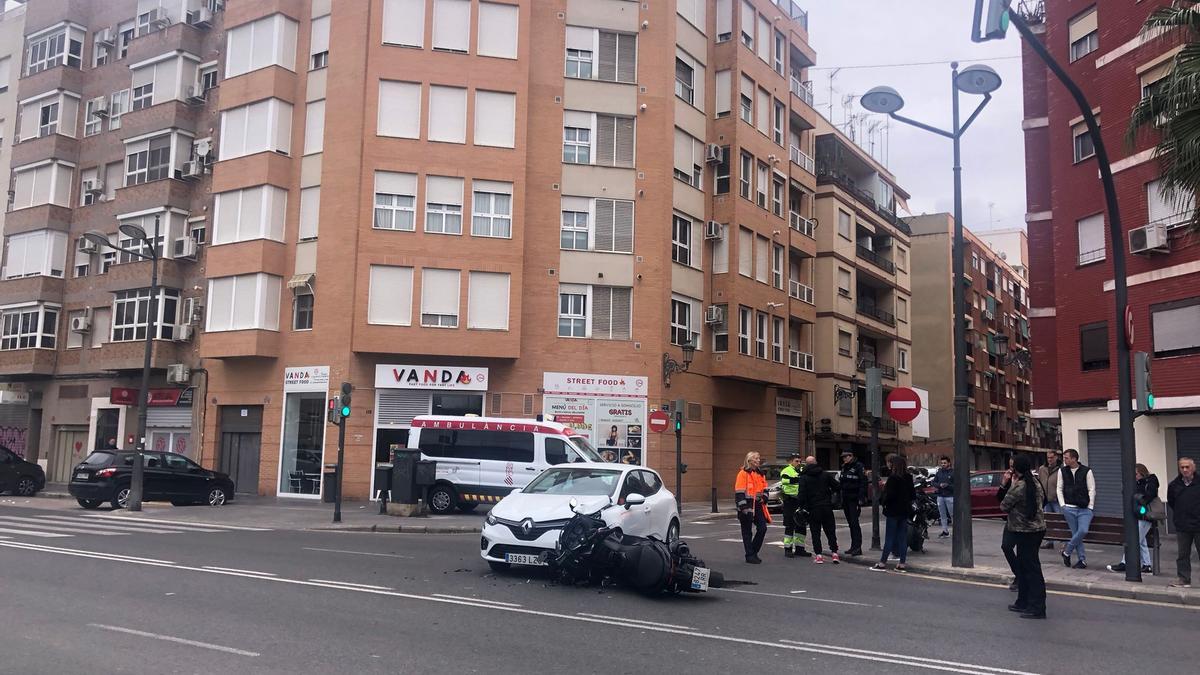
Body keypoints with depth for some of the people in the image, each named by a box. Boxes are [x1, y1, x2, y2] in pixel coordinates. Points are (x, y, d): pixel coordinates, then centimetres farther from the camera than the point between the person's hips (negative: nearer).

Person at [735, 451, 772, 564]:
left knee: (762, 528, 2)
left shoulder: (760, 474, 15)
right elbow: (739, 492, -13)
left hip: (758, 506, 7)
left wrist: (764, 498, 2)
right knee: (747, 532, 2)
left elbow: (765, 488, 21)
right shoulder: (743, 473, -9)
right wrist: (743, 507, -18)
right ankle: (750, 555, 10)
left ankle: (754, 552, 16)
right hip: (748, 507, -7)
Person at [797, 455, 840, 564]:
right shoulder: (826, 474, 5)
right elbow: (837, 487, 5)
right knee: (830, 531, 9)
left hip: (813, 508, -2)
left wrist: (802, 507, -4)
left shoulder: (804, 477, -4)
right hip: (827, 506, 2)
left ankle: (818, 555, -1)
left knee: (815, 532, 4)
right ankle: (834, 552, 3)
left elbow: (802, 494, -11)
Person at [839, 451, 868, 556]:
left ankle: (857, 547, -11)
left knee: (854, 522, -11)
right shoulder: (844, 467, 16)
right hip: (846, 499, 8)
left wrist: (861, 498, -20)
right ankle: (854, 547, 17)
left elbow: (863, 483, -14)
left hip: (854, 499, -8)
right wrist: (840, 498, 16)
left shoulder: (859, 466, -9)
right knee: (850, 523, 11)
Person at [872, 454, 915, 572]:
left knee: (890, 537, -2)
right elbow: (913, 494, 11)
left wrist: (882, 501, -3)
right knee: (902, 537, 9)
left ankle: (883, 563, 2)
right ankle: (902, 563, 11)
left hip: (894, 511, -6)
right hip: (905, 510, 7)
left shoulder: (893, 478, -17)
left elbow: (889, 495, -20)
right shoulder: (908, 478, 5)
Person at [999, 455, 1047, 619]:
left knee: (1031, 569, -5)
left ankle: (1037, 608, -2)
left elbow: (1004, 506, -10)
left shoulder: (1019, 486, -18)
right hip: (1037, 528, 9)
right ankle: (1023, 602, 26)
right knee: (1023, 567, 18)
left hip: (1025, 531, -9)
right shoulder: (1035, 482, 7)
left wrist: (1011, 485, -1)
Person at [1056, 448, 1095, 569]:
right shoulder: (1062, 471, 6)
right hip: (1069, 508, 2)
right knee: (1075, 533, -1)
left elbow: (1092, 490, 0)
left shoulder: (1087, 471, -1)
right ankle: (1082, 560, 9)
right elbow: (1060, 489, 9)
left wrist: (1090, 507, -5)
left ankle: (1067, 551, 4)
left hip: (1085, 509, -2)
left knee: (1083, 531, -17)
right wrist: (1063, 505, 0)